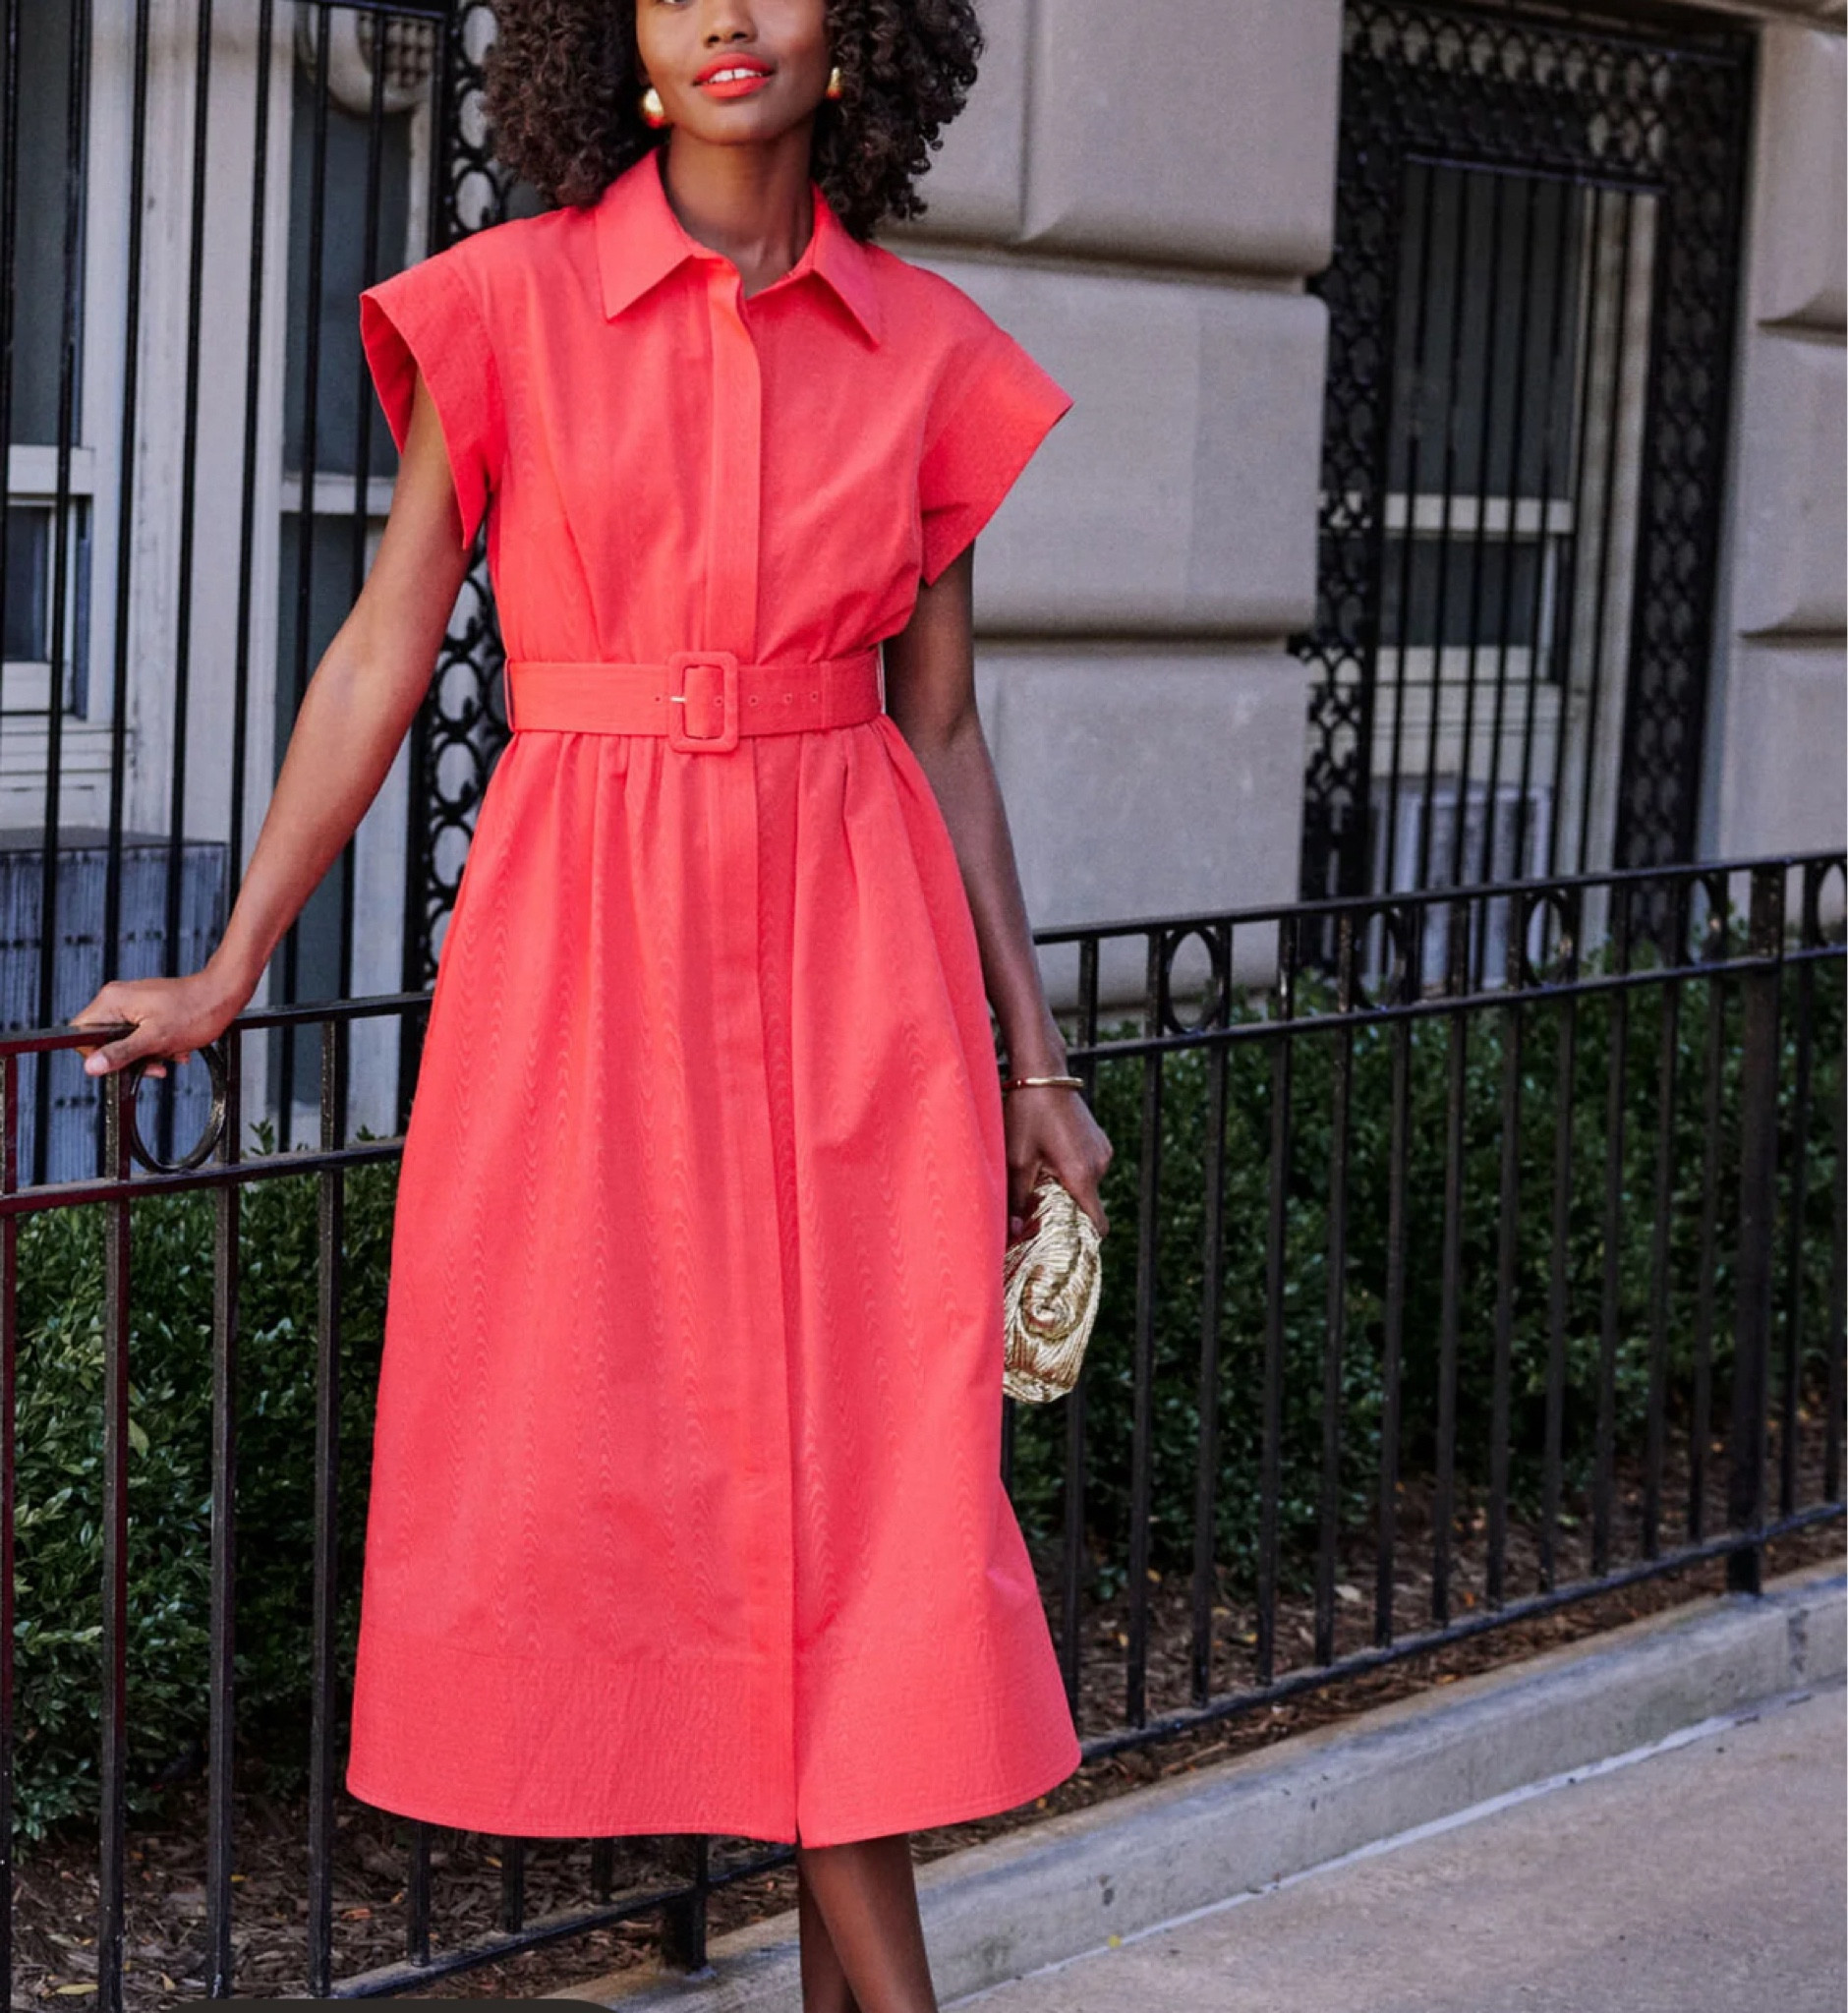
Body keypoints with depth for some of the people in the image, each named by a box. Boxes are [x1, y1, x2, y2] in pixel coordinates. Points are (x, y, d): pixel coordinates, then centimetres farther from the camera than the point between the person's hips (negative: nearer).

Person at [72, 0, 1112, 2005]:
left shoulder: (928, 351, 5)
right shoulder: (509, 306, 0)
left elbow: (938, 726, 10)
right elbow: (381, 656, 3)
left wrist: (1033, 1060, 10)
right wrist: (230, 971, 3)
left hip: (854, 940, 1)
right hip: (587, 936, -1)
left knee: (864, 1450, -1)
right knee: (585, 1444, 1)